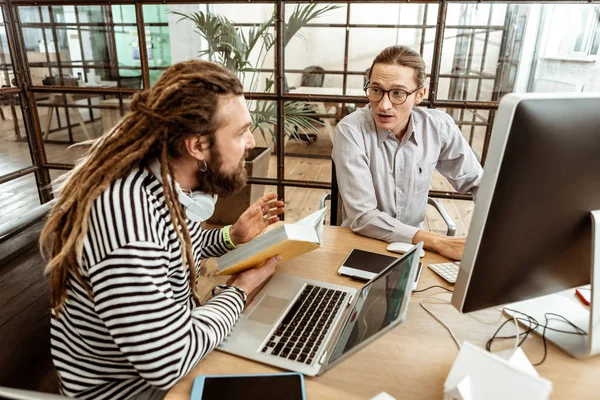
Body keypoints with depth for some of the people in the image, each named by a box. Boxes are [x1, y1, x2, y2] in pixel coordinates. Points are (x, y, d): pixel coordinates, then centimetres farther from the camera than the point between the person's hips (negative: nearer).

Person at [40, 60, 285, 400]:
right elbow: (169, 363, -32)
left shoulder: (174, 181, -10)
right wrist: (239, 291, -18)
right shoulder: (126, 215, -37)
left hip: (178, 335, 7)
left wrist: (231, 237, -6)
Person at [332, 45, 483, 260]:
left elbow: (477, 183, 5)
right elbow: (362, 217, -23)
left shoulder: (439, 126, -8)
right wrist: (437, 242, -27)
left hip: (415, 245, 4)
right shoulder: (351, 131, -19)